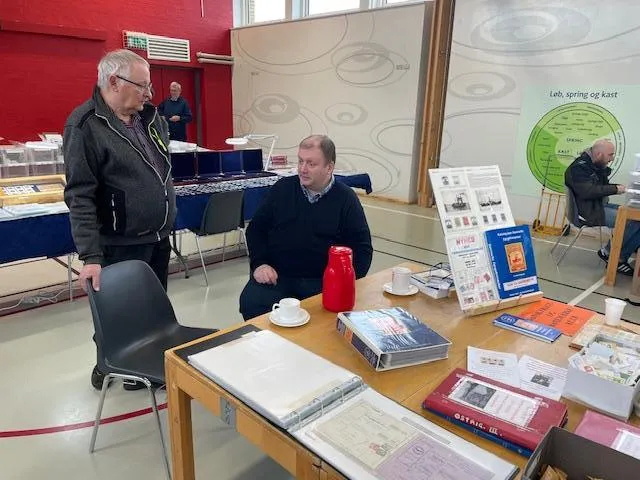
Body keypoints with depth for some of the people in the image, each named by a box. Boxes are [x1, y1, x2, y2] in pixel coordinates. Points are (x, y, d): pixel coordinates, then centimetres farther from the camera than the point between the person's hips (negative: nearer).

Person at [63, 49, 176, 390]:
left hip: (159, 238, 7)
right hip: (121, 245, -7)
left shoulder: (150, 117, 7)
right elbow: (80, 197, -20)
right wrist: (90, 255, -24)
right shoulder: (85, 126, -15)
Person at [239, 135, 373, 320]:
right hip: (277, 275, 2)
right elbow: (256, 229, 13)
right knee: (251, 303, -26)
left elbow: (362, 248, 4)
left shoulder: (346, 199, 2)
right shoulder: (283, 188, 8)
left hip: (322, 281, -1)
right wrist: (259, 263, -3)